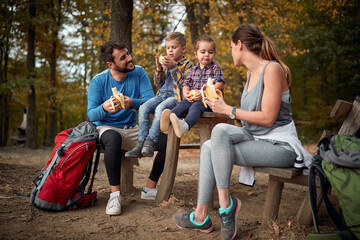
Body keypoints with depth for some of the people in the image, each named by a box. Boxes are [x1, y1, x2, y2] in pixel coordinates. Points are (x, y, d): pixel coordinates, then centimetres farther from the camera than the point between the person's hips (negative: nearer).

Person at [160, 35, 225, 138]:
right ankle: (170, 115, -55)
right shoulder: (193, 70, 21)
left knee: (196, 106, -36)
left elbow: (219, 84, -7)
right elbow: (186, 84, 17)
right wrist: (186, 94, -8)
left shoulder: (215, 68, 5)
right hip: (192, 99, 6)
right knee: (183, 104, -25)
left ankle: (185, 125, -65)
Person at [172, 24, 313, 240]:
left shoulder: (272, 69, -13)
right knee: (209, 147, -10)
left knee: (220, 130, -26)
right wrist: (221, 106, 7)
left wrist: (229, 110, -13)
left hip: (279, 145, -8)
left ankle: (226, 203, -19)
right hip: (256, 138, 8)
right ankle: (202, 216, -12)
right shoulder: (251, 72, 14)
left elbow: (267, 118, -19)